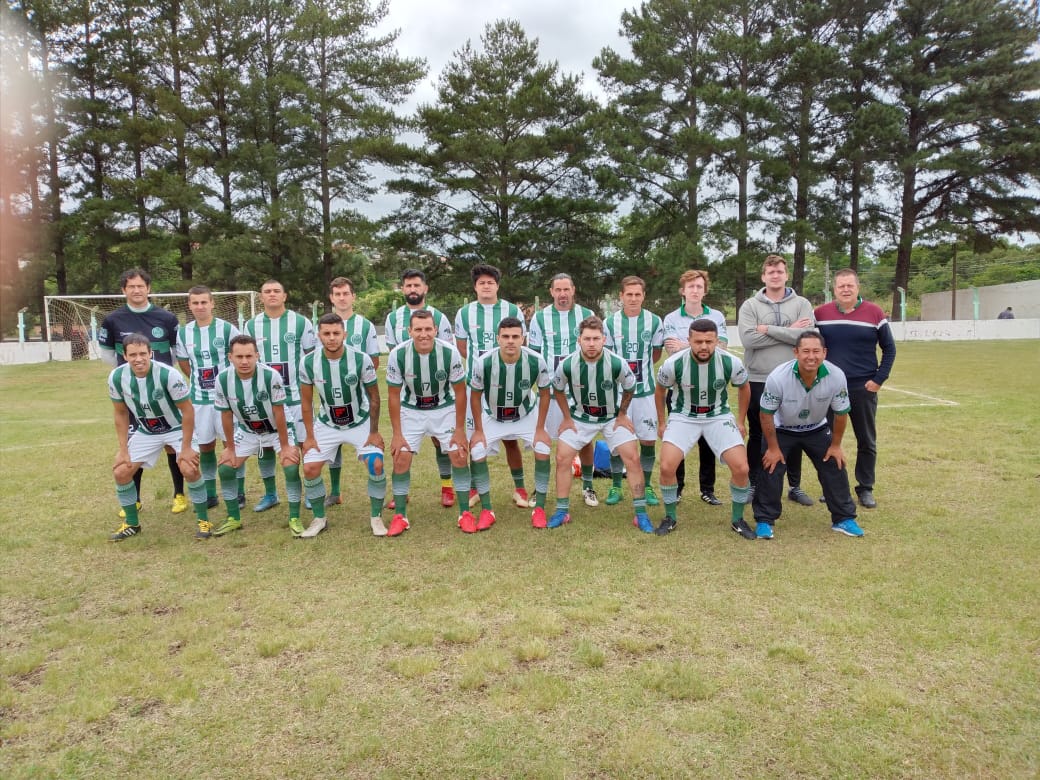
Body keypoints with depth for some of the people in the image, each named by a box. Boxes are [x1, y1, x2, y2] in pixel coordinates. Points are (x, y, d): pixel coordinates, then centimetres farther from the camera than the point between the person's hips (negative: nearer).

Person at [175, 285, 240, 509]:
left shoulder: (227, 329, -8)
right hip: (199, 398, 4)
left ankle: (238, 492, 13)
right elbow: (183, 363, 16)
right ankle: (210, 494, 21)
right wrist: (200, 381, 9)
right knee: (205, 445, 9)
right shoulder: (184, 333, 4)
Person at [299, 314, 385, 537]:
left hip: (360, 422, -2)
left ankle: (376, 517, 5)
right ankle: (319, 518, 14)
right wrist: (309, 436, -4)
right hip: (326, 425, 2)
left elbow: (374, 397, -10)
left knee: (376, 465, -17)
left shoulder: (361, 359, -22)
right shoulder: (309, 362, -17)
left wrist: (374, 432, -8)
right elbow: (307, 401, -4)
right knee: (310, 468, -8)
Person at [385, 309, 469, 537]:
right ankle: (400, 516, 8)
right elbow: (393, 395, -11)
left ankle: (464, 513, 8)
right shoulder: (398, 354, -22)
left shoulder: (450, 353, -23)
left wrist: (460, 430, -10)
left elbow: (460, 392, -11)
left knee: (460, 456, -8)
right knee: (401, 459, -8)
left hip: (444, 409, 0)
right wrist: (397, 434, -10)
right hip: (411, 410, 0)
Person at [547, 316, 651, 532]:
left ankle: (640, 514, 3)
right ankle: (562, 512, 8)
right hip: (579, 417, 1)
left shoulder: (617, 364, -27)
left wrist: (622, 415, 1)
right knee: (562, 458, -7)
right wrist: (567, 417, 0)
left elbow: (629, 389, -5)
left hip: (613, 417, -1)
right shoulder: (567, 365, -24)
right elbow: (558, 389, -2)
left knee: (633, 459, -10)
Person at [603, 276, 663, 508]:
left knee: (649, 439, 3)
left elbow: (656, 353, 11)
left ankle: (646, 486, 19)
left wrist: (640, 368, 6)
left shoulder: (654, 321, -1)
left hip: (645, 389, 1)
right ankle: (615, 486, 17)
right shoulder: (610, 322, -2)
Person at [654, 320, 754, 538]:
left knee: (741, 468, -12)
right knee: (667, 466, -17)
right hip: (683, 416, -1)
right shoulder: (673, 364, -22)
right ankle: (670, 518, 8)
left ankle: (737, 519, 14)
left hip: (719, 416, 1)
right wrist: (662, 422, 5)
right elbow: (660, 390, 0)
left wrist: (740, 421, 7)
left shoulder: (731, 363, -19)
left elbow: (743, 388, 4)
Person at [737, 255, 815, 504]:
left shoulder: (801, 304, 3)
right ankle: (754, 485, 21)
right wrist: (788, 331, -14)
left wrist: (768, 329, -16)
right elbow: (748, 339, -16)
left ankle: (795, 487, 23)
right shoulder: (750, 306, 0)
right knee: (757, 434, 9)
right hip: (758, 380, -1)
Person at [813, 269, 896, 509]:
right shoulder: (820, 313, 1)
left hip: (863, 388, -1)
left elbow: (889, 349, 5)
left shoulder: (874, 313, -2)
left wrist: (879, 379, -4)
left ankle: (865, 489, 19)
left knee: (867, 441, 6)